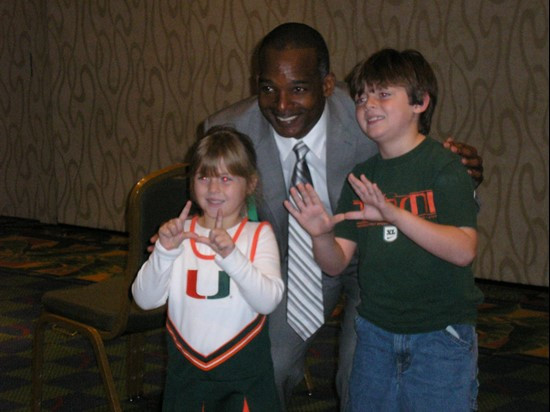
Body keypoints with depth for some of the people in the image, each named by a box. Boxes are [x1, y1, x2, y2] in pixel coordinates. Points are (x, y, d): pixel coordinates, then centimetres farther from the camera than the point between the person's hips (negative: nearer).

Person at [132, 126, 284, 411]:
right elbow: (145, 299, -6)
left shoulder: (258, 235, -4)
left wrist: (231, 255, -30)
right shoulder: (179, 234, 1)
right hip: (185, 374, 2)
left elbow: (269, 301, -18)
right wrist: (164, 251, -20)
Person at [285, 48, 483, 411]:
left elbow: (464, 250, -21)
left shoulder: (442, 165, -9)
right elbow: (337, 263, 4)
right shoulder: (362, 176, 7)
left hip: (440, 338, -5)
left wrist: (394, 214, -31)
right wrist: (321, 234, -18)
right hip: (375, 333, 5)